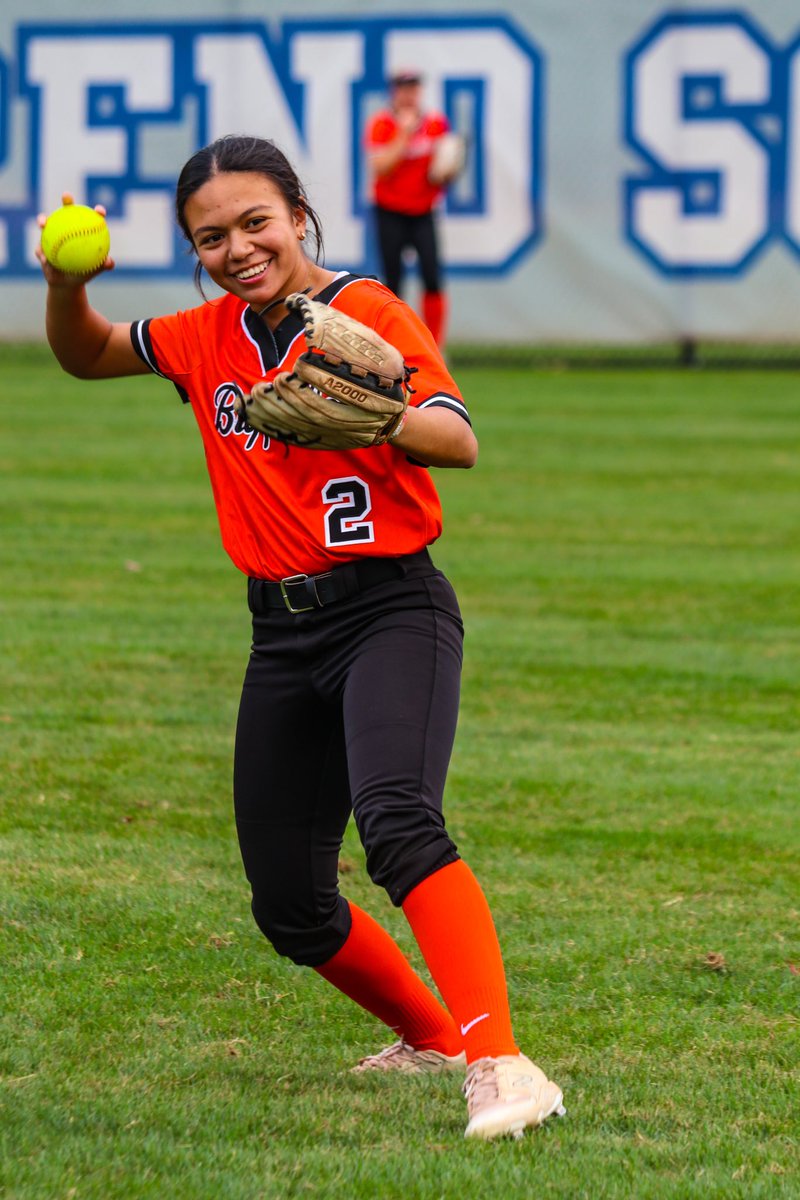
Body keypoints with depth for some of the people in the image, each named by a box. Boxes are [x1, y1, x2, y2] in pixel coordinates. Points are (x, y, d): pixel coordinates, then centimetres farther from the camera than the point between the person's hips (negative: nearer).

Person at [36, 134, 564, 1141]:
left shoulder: (364, 311, -9)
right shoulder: (209, 339, 9)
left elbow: (459, 440, -21)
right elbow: (86, 357, 25)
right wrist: (65, 283, 2)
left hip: (391, 611, -7)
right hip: (283, 633, 7)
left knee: (397, 821, -33)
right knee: (291, 907, 11)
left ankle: (500, 1065, -41)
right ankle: (431, 1036, 35)